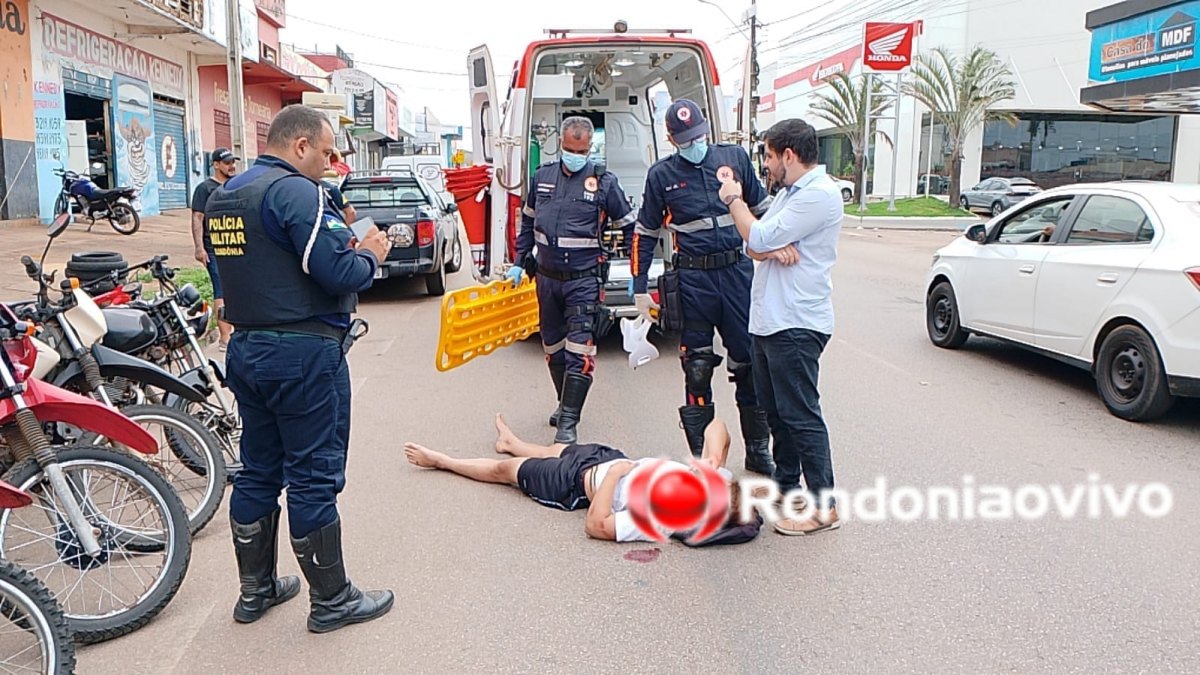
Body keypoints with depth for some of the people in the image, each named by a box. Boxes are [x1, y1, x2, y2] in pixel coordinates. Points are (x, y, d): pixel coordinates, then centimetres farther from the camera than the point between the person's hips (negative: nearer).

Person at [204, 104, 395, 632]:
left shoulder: (224, 195, 13)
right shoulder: (297, 191, -16)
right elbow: (338, 273, -23)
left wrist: (348, 245, 13)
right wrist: (369, 255, -2)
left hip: (246, 348, 9)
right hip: (303, 352, -9)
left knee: (258, 471, 16)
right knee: (314, 476, 0)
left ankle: (256, 589, 28)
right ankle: (332, 600, 13)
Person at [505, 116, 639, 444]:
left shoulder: (604, 182, -4)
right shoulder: (542, 177, 7)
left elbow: (630, 227, 3)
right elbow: (528, 222, 19)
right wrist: (519, 263, 16)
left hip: (583, 279, -5)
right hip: (546, 278, 5)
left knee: (579, 350, -11)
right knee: (553, 347, 15)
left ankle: (568, 423, -8)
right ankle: (566, 403, 35)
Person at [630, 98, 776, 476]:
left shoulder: (735, 158, 7)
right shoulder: (662, 175, 5)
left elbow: (763, 211, 14)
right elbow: (645, 234, 9)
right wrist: (640, 288, 6)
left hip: (738, 273, 1)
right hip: (693, 279, -1)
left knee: (750, 362, 5)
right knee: (697, 367, 5)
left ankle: (758, 450, 19)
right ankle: (701, 455, 17)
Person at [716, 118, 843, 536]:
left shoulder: (820, 194, -15)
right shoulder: (790, 193, 18)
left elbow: (758, 238, -19)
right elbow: (756, 246, 12)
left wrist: (734, 199, -2)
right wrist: (773, 249, -12)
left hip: (796, 325, -10)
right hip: (768, 320, 10)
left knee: (801, 415, -6)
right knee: (776, 412, 16)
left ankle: (823, 506, 3)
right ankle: (786, 485, 29)